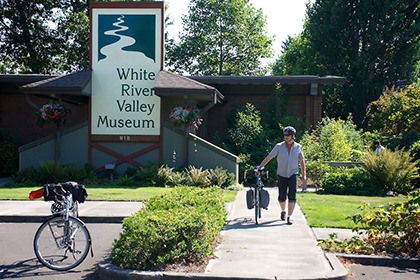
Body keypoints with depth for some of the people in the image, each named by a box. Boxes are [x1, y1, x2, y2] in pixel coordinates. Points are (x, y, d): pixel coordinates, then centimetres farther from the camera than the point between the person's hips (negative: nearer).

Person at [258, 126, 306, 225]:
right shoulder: (279, 146, -4)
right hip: (281, 175, 0)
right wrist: (259, 167, -13)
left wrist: (304, 174, 7)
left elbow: (302, 161, 9)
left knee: (292, 196, -12)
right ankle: (283, 211, 35)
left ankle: (289, 216, -9)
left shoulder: (298, 147, 0)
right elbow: (269, 157, -6)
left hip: (293, 174, 0)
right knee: (282, 196, 7)